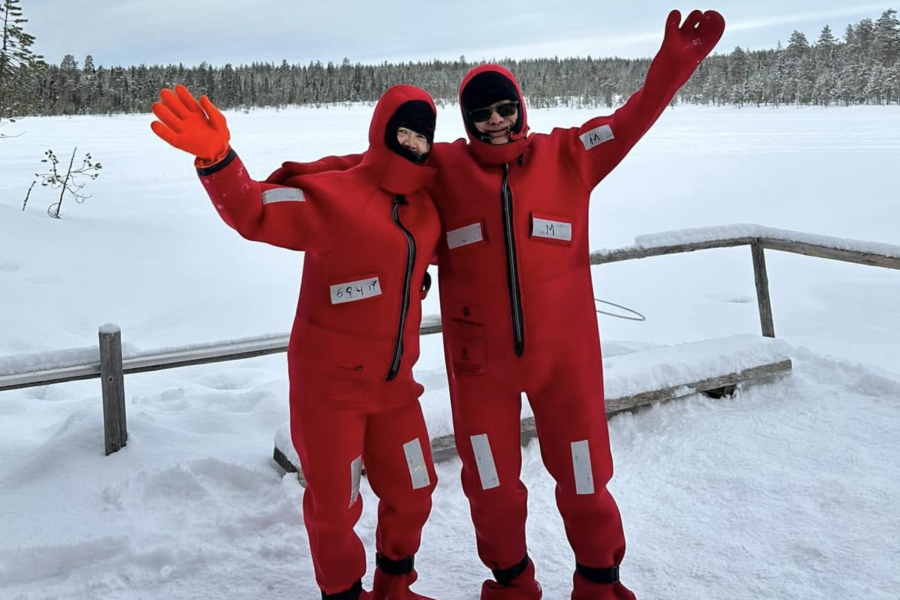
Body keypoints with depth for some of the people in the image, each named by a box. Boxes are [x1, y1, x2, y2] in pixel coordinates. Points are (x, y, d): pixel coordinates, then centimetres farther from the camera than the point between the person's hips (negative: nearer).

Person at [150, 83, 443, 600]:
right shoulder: (334, 195, -16)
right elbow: (255, 212, -27)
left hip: (394, 381, 7)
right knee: (335, 505, 8)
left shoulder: (427, 208, 4)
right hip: (330, 383, -6)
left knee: (412, 493, 18)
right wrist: (217, 159, -42)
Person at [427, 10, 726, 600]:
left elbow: (632, 119, -9)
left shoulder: (567, 155, -3)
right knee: (490, 482, 17)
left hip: (564, 352, 0)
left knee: (584, 478, 15)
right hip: (481, 357, 0)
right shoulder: (444, 169, -4)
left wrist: (674, 63, -21)